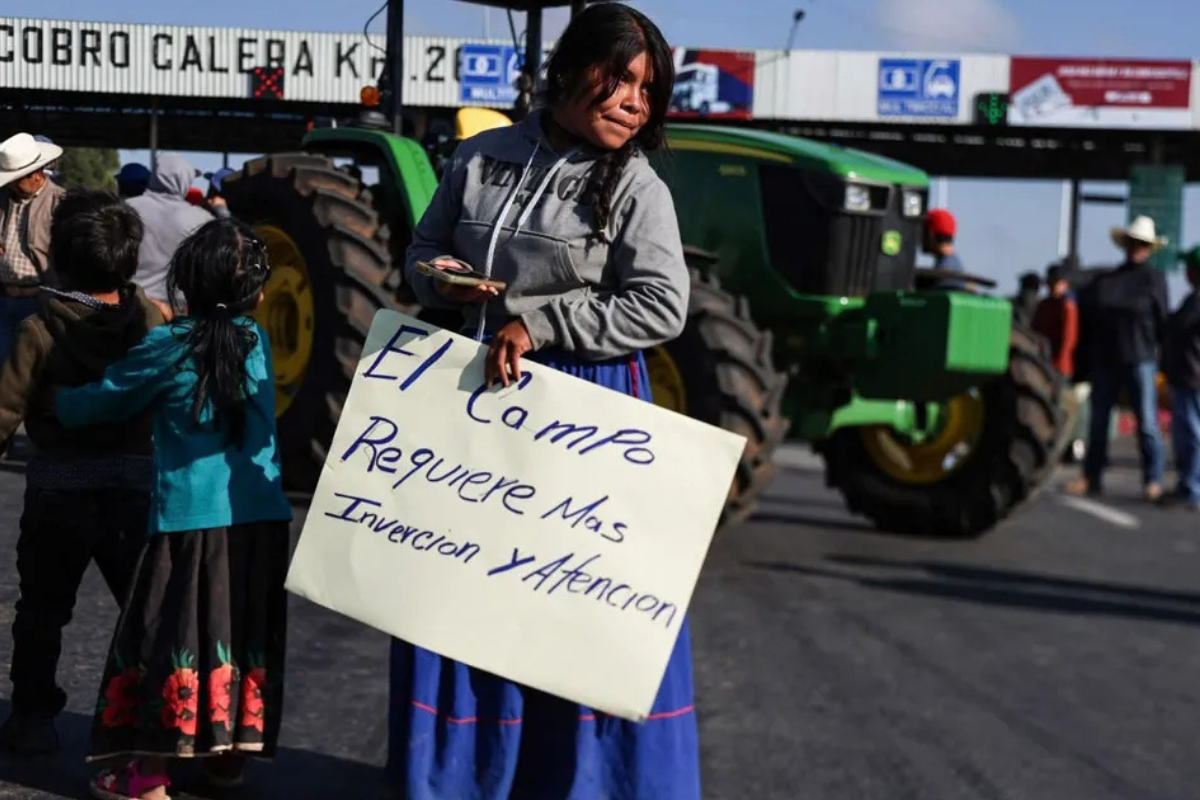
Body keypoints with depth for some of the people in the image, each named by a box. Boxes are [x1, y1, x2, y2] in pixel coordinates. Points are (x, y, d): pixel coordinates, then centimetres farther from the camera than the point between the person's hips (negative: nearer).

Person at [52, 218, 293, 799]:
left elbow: (90, 407, 3)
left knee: (172, 636, 4)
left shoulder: (166, 347, -6)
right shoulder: (257, 341, 6)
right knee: (244, 633, 15)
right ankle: (232, 750, 25)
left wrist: (56, 399, 22)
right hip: (262, 517, 4)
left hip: (192, 519, -4)